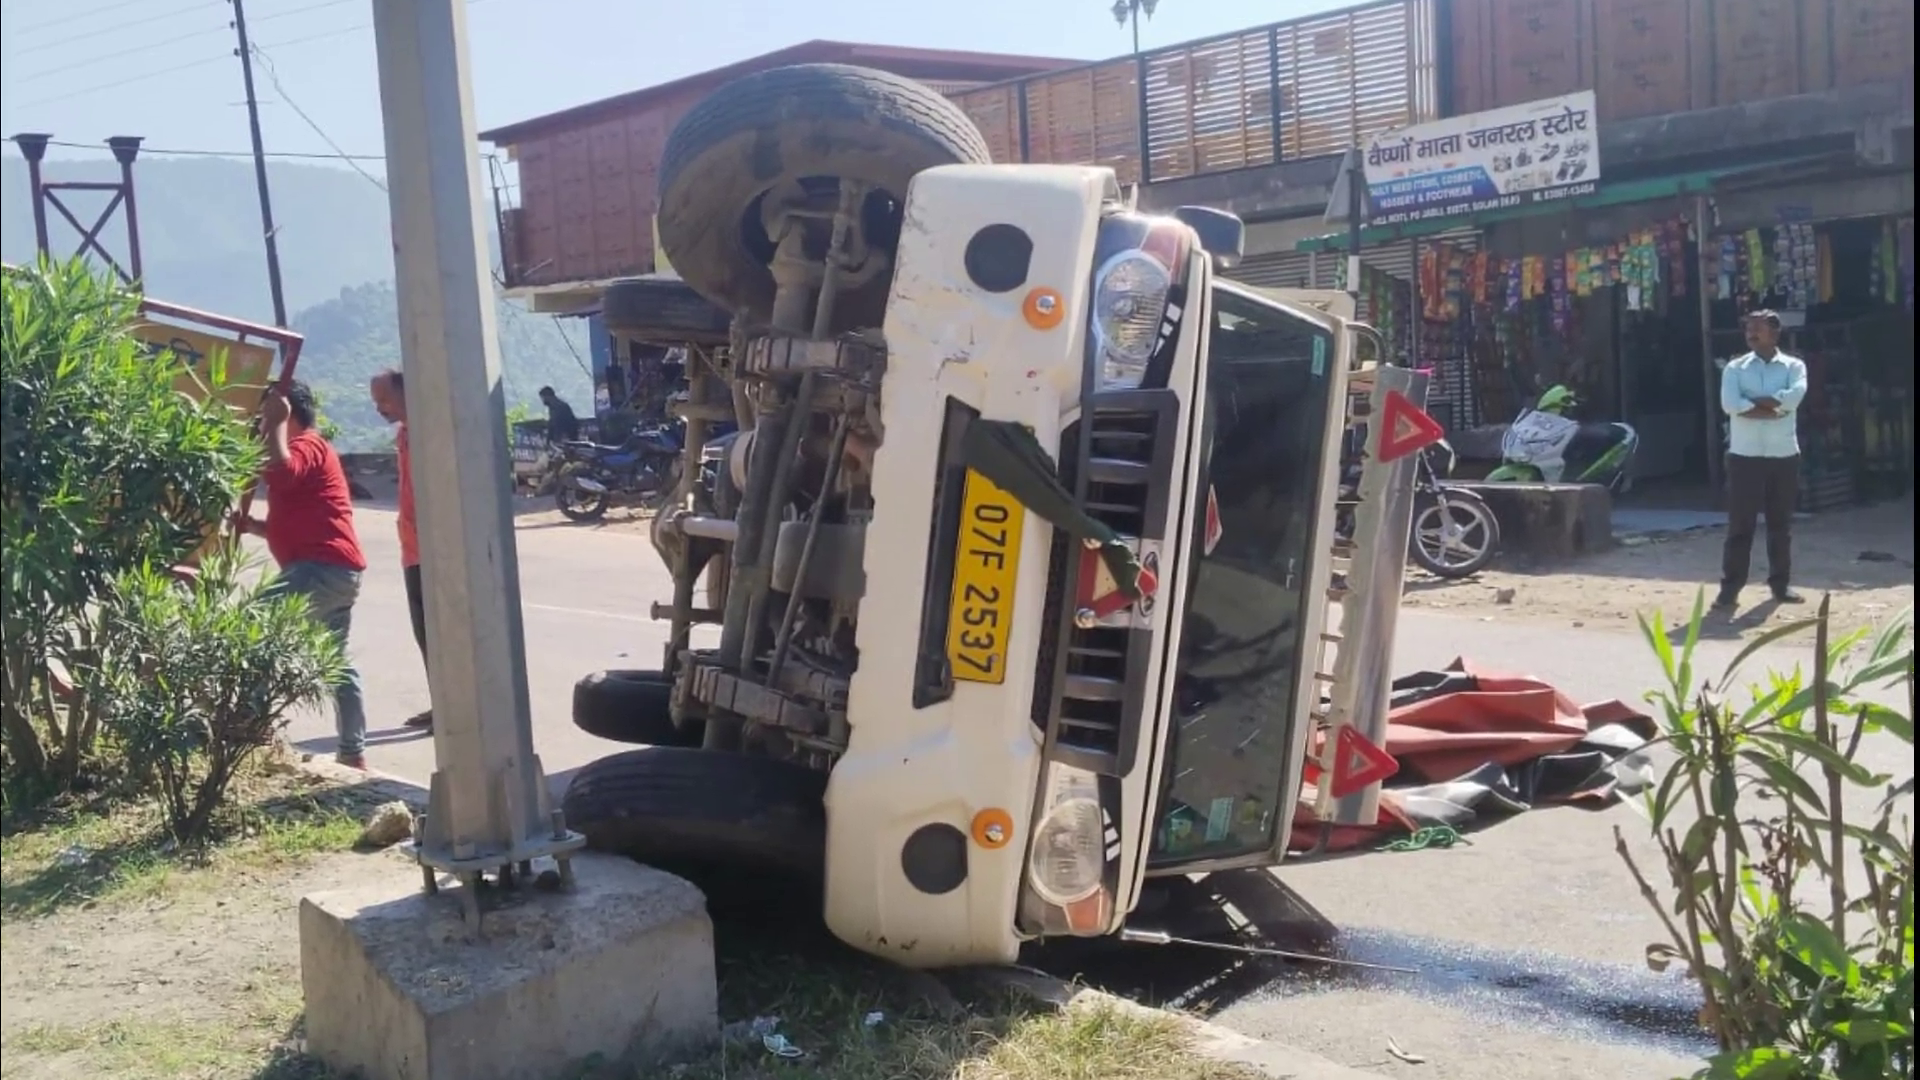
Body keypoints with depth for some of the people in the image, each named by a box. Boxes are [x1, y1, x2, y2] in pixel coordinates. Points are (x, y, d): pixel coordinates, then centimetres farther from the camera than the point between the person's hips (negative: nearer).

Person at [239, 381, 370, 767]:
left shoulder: (307, 446, -5)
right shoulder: (306, 451, 27)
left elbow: (279, 472, -29)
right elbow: (290, 526, 29)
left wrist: (276, 423, -18)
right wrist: (250, 525, 12)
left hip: (324, 568, -11)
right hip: (335, 570, 11)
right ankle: (353, 752, 17)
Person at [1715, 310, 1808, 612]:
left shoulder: (1794, 366, 5)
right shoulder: (1735, 368, 3)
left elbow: (1794, 397, -16)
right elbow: (1729, 404, -14)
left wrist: (1751, 401, -13)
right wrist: (1771, 408, -14)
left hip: (1784, 456, 1)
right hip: (1744, 456, -1)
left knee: (1781, 524, 10)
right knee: (1739, 524, -1)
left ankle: (1781, 583, 21)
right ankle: (1730, 587, 1)